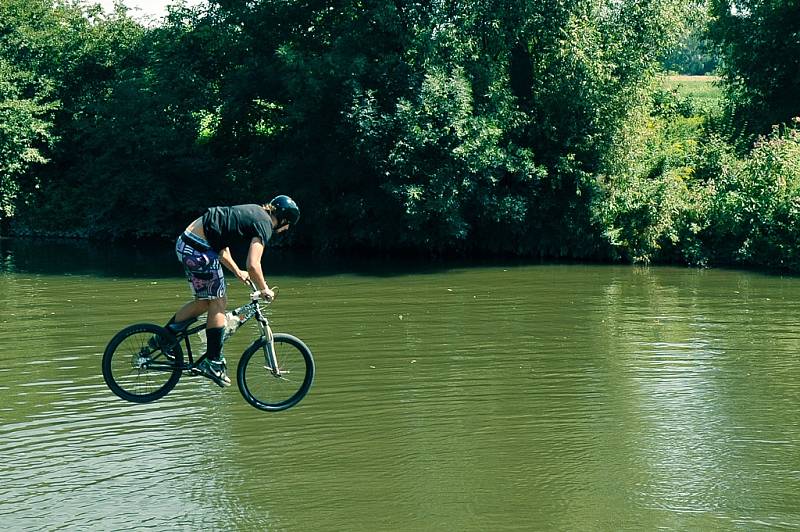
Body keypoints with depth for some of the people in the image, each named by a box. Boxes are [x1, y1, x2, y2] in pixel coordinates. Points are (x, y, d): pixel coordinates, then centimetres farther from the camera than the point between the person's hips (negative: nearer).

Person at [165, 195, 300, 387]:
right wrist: (264, 289, -1)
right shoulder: (264, 224, -7)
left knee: (203, 303, 18)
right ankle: (213, 362, 4)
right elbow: (253, 265, -17)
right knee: (218, 304, 1)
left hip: (185, 243, 9)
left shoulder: (252, 212, 21)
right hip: (200, 250, -9)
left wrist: (237, 272, 31)